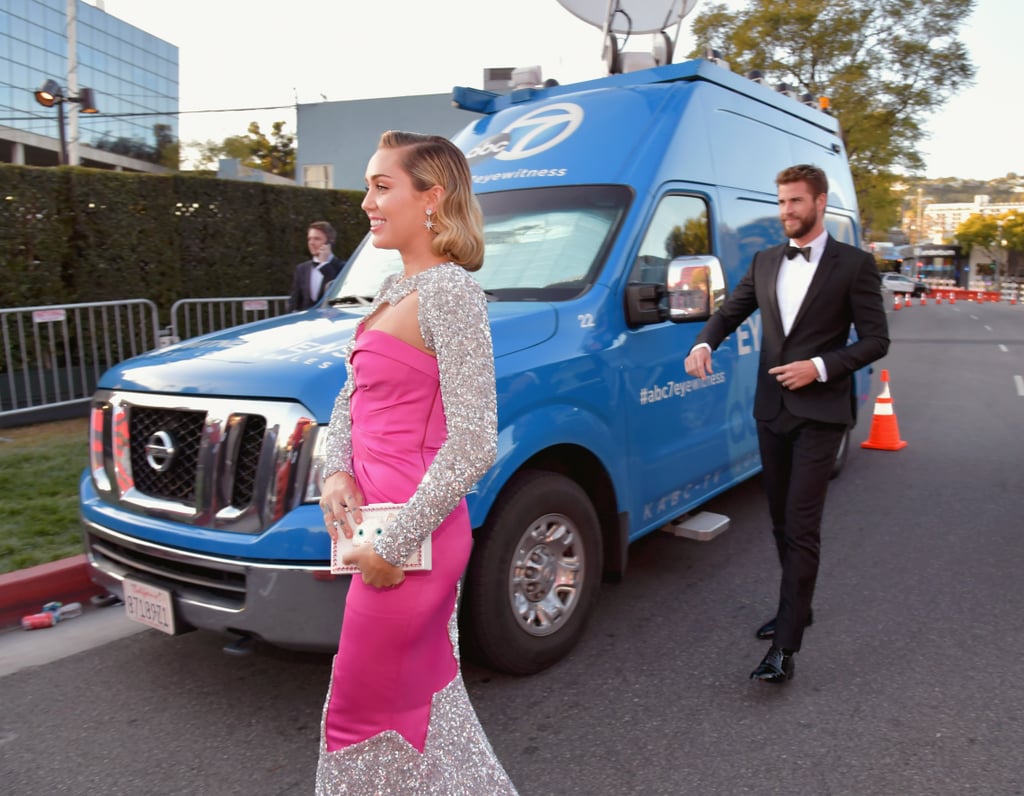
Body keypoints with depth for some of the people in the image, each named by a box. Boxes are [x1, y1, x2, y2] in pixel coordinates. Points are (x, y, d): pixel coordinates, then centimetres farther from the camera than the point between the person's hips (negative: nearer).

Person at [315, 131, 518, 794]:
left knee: (362, 716, 10)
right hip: (382, 526, 9)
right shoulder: (394, 289, 11)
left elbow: (474, 445, -23)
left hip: (409, 540, -9)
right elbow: (351, 401, 17)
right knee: (428, 700, 23)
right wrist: (338, 472, -1)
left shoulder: (449, 291, -17)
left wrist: (393, 544, -19)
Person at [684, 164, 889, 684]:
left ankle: (784, 647, -5)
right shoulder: (765, 263, 11)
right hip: (771, 410, 6)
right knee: (782, 521, 16)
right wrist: (704, 343, -11)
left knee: (801, 527, -8)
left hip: (819, 414, -5)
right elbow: (730, 310, 11)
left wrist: (819, 367, -18)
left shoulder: (854, 265, -4)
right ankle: (796, 607, 34)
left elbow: (876, 340, -5)